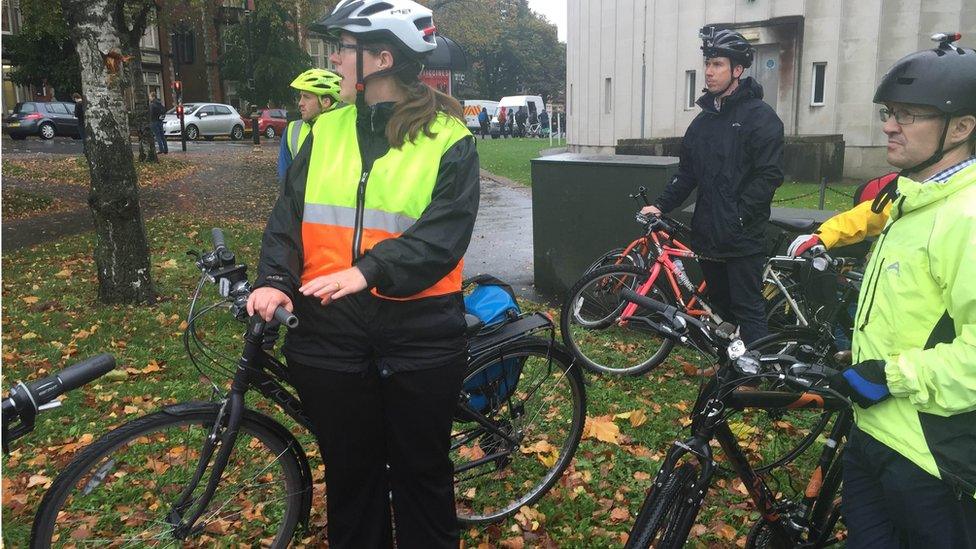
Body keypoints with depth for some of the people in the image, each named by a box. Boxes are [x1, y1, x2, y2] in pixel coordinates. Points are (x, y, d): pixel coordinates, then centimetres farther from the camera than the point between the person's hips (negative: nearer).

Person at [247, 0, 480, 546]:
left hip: (420, 332, -3)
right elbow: (290, 214, 5)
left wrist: (368, 271, -27)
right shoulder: (326, 131, 10)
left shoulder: (448, 138, -4)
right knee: (350, 474, 17)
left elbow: (445, 232, -15)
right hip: (331, 330, 4)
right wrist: (275, 280, -13)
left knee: (422, 474, 13)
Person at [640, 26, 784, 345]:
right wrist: (661, 205, 4)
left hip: (744, 238, -7)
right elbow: (687, 174, 16)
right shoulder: (703, 121, 14)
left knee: (749, 312, -2)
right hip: (708, 235, 7)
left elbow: (770, 175, -14)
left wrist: (738, 216, -20)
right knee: (720, 306, 16)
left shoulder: (760, 116, -7)